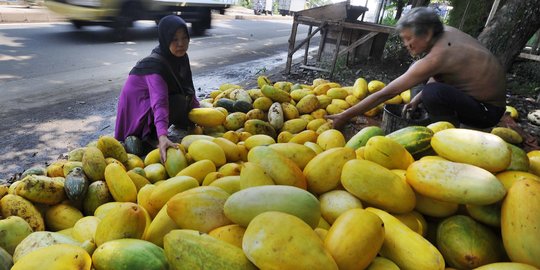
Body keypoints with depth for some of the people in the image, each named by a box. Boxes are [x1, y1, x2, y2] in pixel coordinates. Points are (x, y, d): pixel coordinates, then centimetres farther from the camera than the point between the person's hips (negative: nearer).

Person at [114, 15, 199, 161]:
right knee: (180, 102, -29)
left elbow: (188, 88, 1)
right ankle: (149, 136, -13)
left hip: (150, 104, 8)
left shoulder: (181, 57, -7)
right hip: (137, 107, -7)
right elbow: (159, 102, -44)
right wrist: (162, 136, -56)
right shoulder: (155, 65, -31)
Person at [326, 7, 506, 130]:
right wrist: (417, 98, -2)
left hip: (488, 111, -8)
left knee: (433, 92, -35)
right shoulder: (447, 32, -6)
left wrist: (345, 116, -24)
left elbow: (385, 94, -28)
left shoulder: (436, 57, -29)